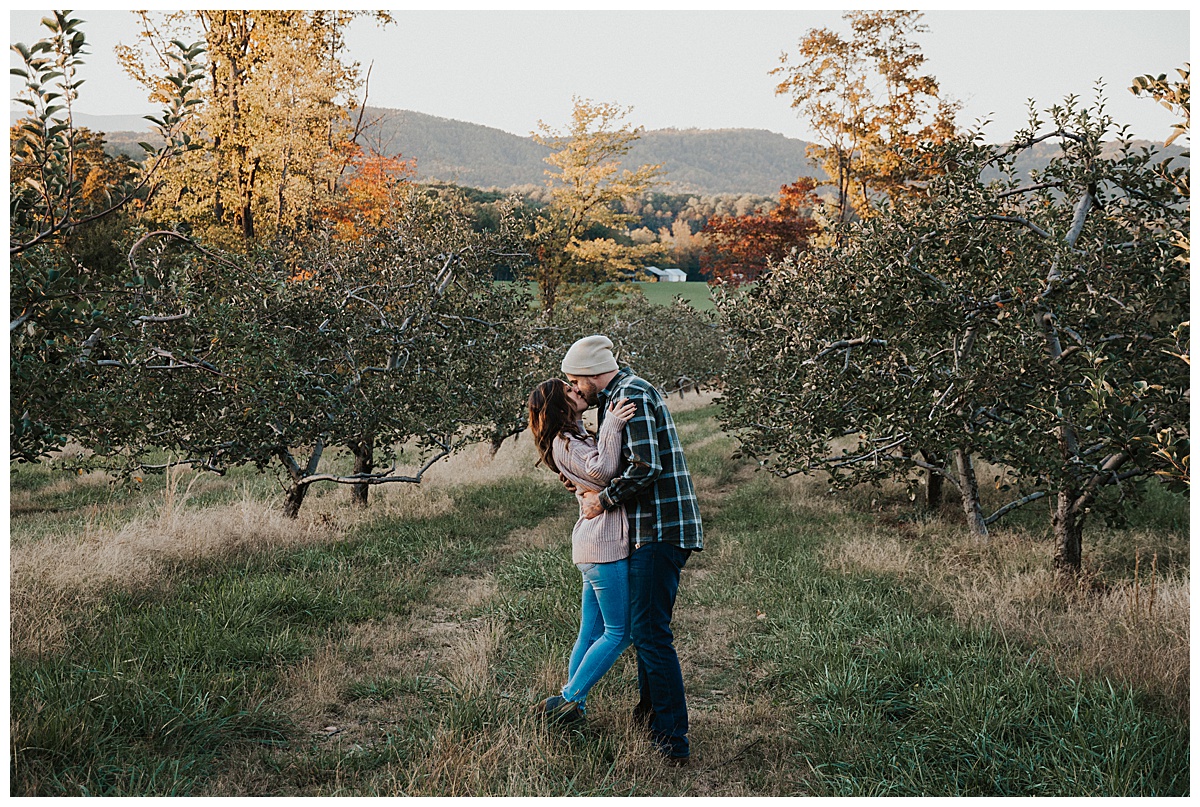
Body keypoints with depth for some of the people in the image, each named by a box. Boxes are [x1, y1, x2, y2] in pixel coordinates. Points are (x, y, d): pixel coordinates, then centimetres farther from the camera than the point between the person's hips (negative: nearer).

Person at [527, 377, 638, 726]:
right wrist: (611, 427, -22)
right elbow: (602, 471, -24)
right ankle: (568, 701, 1)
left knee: (591, 632, 13)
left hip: (591, 547, 10)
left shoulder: (575, 437, 20)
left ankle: (573, 708, 19)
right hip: (604, 544, -10)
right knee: (619, 632, -3)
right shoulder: (565, 443, -11)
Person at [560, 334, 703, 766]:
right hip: (657, 530, 11)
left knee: (650, 632, -10)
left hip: (661, 530, -11)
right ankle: (651, 713, 34)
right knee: (646, 625, 20)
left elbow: (646, 467, -22)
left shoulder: (630, 394, -12)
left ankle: (674, 742, -7)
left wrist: (604, 500, -11)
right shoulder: (625, 393, 20)